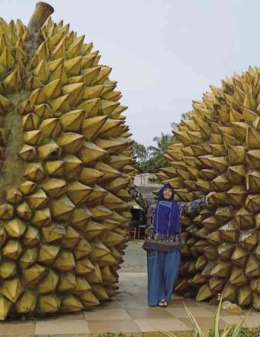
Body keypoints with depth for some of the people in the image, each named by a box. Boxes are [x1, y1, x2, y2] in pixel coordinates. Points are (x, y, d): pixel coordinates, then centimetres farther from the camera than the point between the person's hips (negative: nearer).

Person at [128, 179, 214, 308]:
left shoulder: (178, 206, 16)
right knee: (156, 270, 0)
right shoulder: (152, 204, 8)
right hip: (155, 242, -3)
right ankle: (158, 297, 7)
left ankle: (164, 296, 16)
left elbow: (193, 205, 19)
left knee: (170, 271, 3)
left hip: (172, 243, 3)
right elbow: (140, 198, -2)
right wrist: (132, 187, -16)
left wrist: (206, 198, 16)